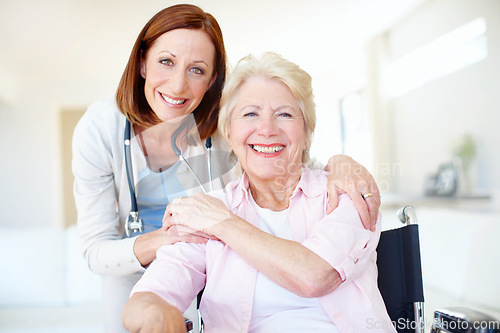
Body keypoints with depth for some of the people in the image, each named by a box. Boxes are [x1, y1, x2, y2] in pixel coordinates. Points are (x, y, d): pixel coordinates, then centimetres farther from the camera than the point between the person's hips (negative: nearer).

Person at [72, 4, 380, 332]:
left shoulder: (223, 128, -26)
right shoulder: (99, 129, -26)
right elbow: (96, 250, -24)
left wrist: (340, 162, -39)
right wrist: (159, 241, -45)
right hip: (132, 273, 0)